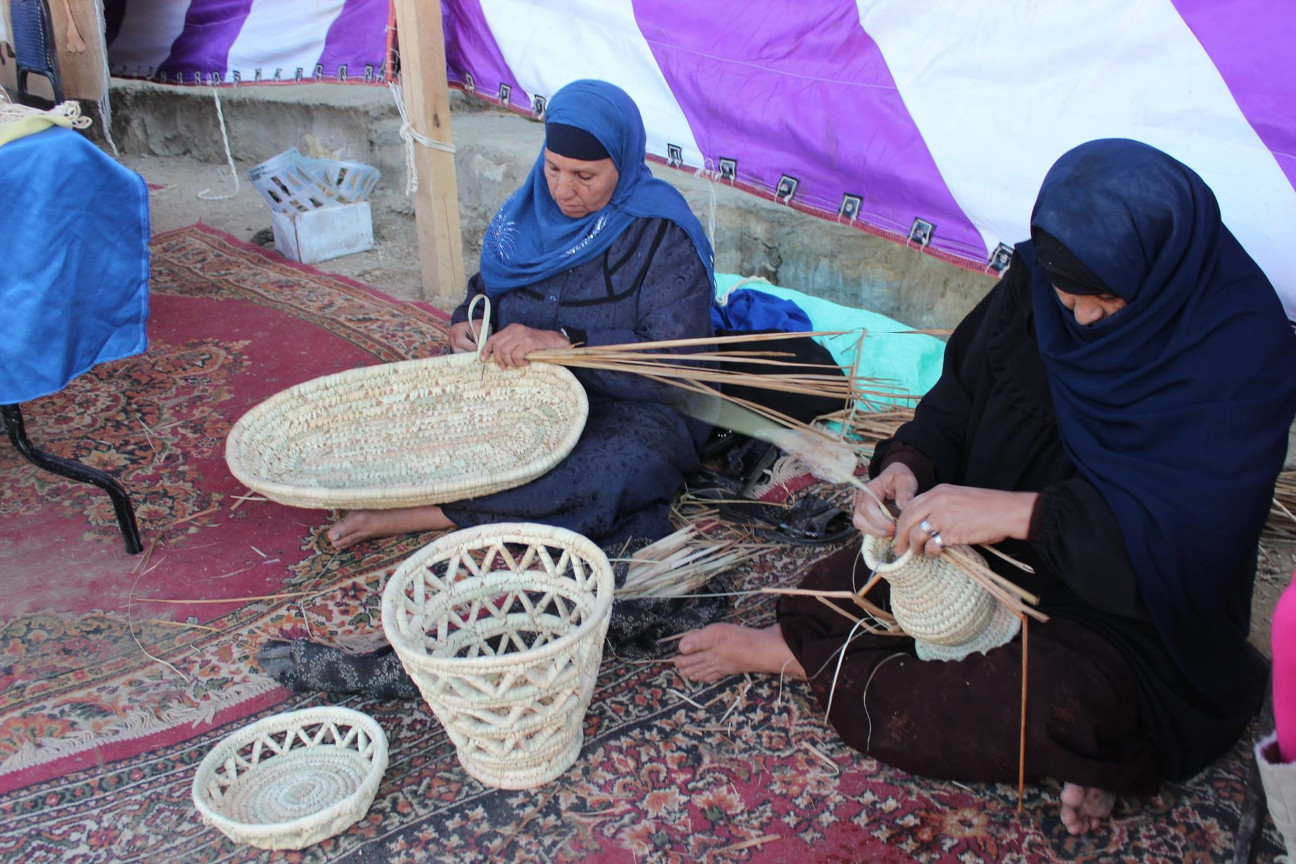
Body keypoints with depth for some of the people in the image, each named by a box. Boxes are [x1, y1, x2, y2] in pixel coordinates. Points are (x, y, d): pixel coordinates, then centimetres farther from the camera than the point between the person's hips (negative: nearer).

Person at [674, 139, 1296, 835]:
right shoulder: (1039, 280, -7)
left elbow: (1185, 536, -29)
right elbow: (958, 399, 1)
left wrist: (1019, 512, -38)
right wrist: (907, 464, -22)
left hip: (1132, 613, -5)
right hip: (1007, 555, 5)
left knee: (1062, 701, -35)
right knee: (832, 590, -10)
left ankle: (791, 654, -11)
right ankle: (1071, 747, -9)